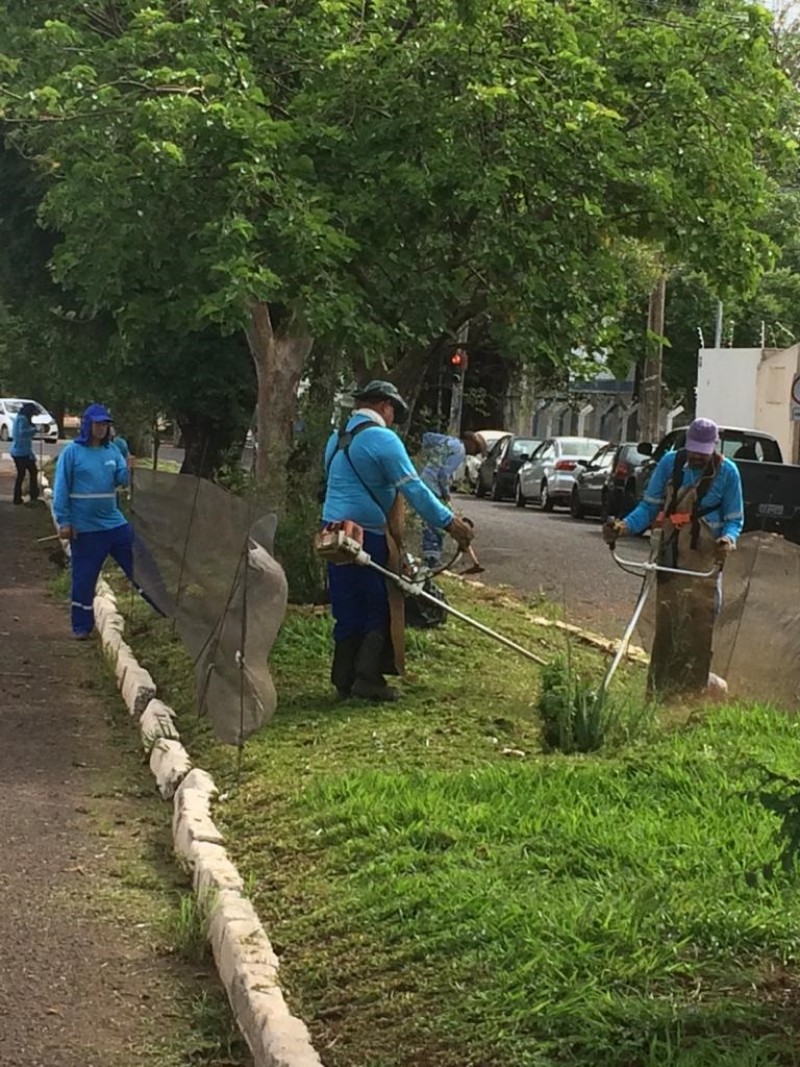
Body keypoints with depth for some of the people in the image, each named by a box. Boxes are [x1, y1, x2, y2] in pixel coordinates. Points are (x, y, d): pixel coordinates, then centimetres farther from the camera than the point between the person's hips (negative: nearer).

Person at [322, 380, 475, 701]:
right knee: (381, 608, 2)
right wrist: (449, 522, -16)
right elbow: (413, 488, -17)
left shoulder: (337, 439, 16)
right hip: (368, 536, -8)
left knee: (348, 610, 11)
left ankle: (344, 679, 12)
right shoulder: (382, 439, -12)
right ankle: (367, 676, -4)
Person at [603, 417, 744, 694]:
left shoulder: (727, 472, -4)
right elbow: (650, 506, 3)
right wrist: (625, 526, -14)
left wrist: (728, 539, -20)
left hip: (705, 560, -2)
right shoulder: (670, 463, 0)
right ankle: (658, 691, 11)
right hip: (670, 557, 2)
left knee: (698, 628, -4)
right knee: (665, 625, 4)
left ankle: (692, 693, 3)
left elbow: (734, 518, 2)